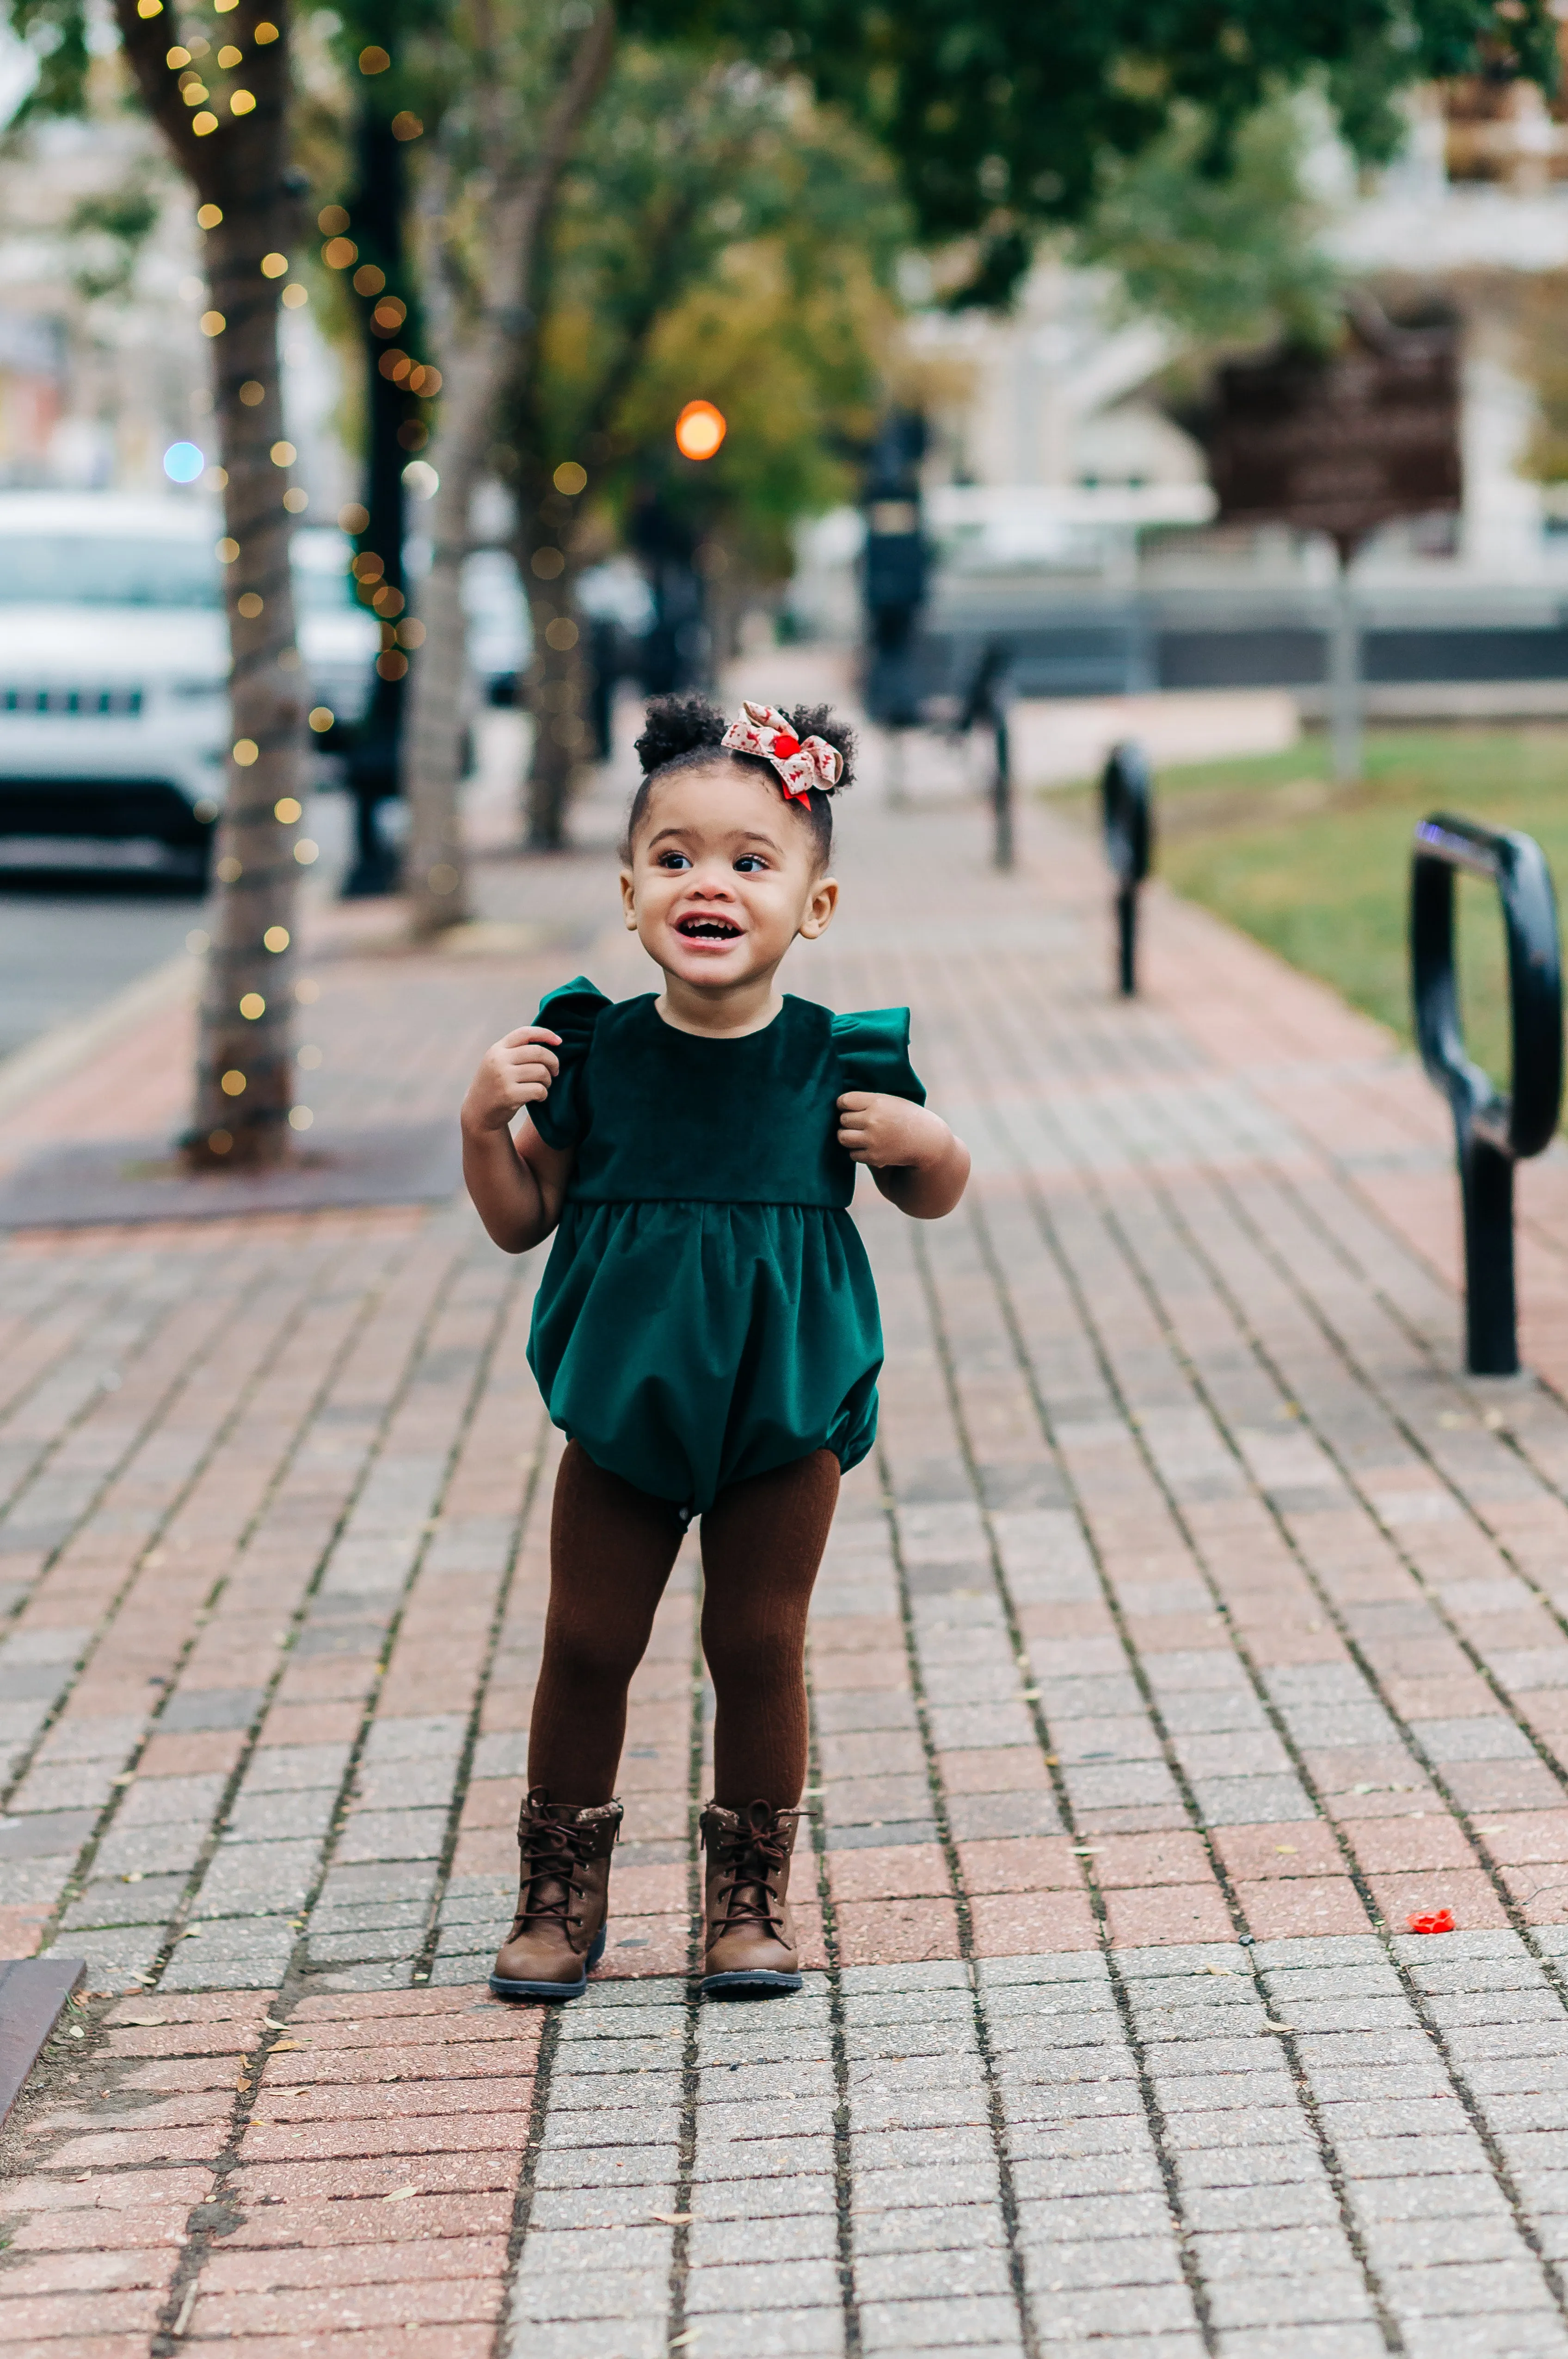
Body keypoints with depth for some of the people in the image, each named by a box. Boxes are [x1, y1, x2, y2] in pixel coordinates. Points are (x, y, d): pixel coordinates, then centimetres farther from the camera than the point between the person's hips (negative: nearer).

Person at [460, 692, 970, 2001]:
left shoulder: (839, 1061, -8)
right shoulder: (593, 1053, -6)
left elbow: (936, 1197, 8)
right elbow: (521, 1219, 3)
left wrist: (927, 1144, -14)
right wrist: (485, 1121, -13)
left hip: (784, 1411, -1)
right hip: (622, 1403, 1)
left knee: (760, 1647, 6)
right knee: (587, 1645, 7)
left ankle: (753, 1889, 23)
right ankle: (562, 1887, 23)